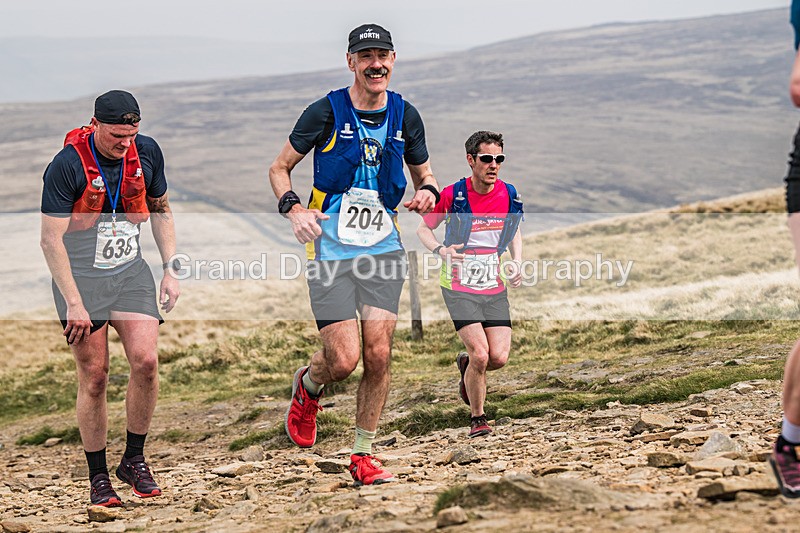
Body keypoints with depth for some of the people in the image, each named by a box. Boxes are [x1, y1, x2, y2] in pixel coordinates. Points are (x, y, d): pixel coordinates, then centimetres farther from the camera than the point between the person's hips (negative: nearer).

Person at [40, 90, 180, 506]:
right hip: (81, 275, -4)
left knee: (145, 361, -12)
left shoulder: (146, 152, -2)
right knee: (94, 377, -4)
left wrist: (171, 270, 6)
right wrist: (73, 303, -20)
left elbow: (160, 211, 13)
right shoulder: (67, 166, -18)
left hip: (130, 270, 4)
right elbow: (51, 240, -16)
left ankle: (134, 460, 5)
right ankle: (98, 477, 9)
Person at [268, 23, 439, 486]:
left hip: (384, 249, 3)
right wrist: (294, 209, -13)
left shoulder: (406, 117, 6)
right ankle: (307, 388, 25)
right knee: (343, 360, -11)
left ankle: (364, 456, 9)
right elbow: (280, 169, 5)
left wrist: (428, 193, -4)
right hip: (330, 249, -3)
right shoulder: (326, 113, -5)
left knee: (379, 355, -6)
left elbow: (424, 174, 20)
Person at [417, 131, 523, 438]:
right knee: (481, 353, -16)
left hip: (495, 288, 4)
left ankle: (467, 366, 29)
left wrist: (516, 264, 2)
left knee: (499, 357, -8)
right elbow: (424, 228, 2)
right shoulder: (452, 195, -11)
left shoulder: (509, 195, 0)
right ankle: (477, 418, 6)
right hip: (459, 288, -4)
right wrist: (441, 250, -17)